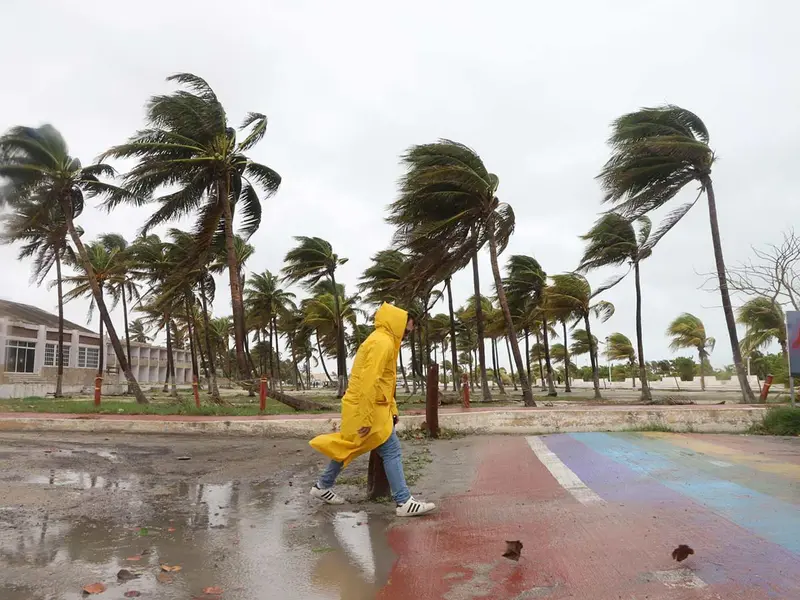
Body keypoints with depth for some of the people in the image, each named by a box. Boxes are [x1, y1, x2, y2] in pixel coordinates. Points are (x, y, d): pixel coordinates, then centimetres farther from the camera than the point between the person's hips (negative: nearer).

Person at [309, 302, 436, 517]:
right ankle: (404, 502, -3)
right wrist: (367, 418, -25)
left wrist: (392, 410, 17)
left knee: (348, 448, 19)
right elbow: (369, 382, -25)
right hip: (367, 409, -10)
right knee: (391, 451, -7)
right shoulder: (381, 342, -18)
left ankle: (323, 487, 31)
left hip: (367, 408, 10)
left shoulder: (385, 342, 15)